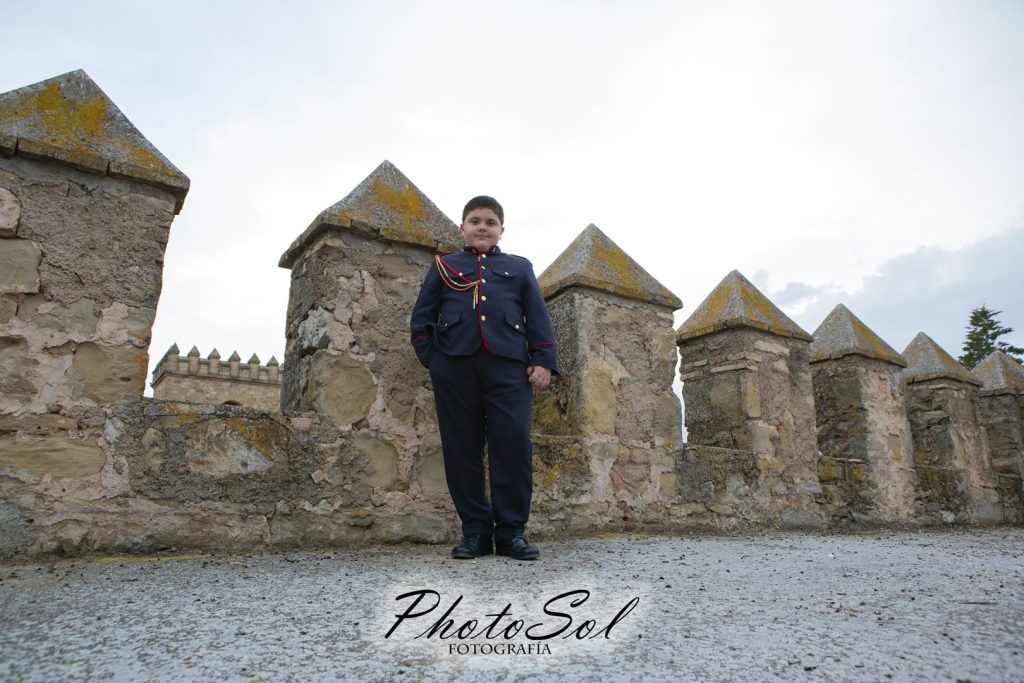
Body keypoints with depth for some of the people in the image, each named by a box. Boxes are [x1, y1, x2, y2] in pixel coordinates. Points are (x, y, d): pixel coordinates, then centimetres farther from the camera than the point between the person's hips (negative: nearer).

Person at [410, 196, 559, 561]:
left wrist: (543, 360, 0)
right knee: (461, 448, 0)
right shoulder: (443, 265, 21)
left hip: (507, 364, 0)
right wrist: (431, 356, 2)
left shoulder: (519, 267, 21)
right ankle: (475, 530, 9)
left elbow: (538, 317, 12)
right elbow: (421, 317, 15)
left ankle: (511, 530, 1)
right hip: (454, 365, 1)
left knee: (513, 445, -8)